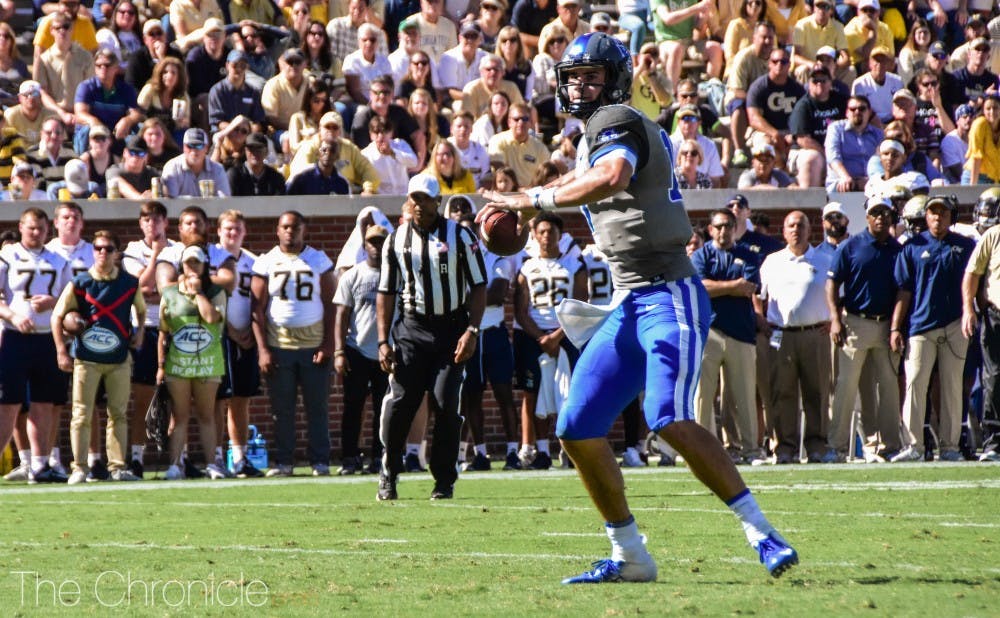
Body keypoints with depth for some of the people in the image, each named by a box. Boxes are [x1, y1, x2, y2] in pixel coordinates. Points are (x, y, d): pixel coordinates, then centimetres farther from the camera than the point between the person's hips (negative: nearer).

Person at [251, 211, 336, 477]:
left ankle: (320, 461, 5)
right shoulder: (266, 263, 4)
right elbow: (257, 309, 2)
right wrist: (262, 349, -5)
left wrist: (328, 344, -5)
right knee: (282, 409, 2)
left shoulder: (319, 261, 6)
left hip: (314, 345, 0)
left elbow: (330, 304, 5)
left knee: (318, 407, 0)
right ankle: (282, 461, 8)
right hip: (278, 346, 0)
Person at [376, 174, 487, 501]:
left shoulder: (460, 237, -1)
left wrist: (471, 330, -11)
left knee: (446, 405, -7)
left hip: (451, 328, -2)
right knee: (399, 403, -8)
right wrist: (383, 341, 3)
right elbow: (386, 293, 10)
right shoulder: (396, 240, 7)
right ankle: (389, 474, 7)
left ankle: (444, 480, 4)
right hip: (411, 329, 2)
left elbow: (478, 287, 0)